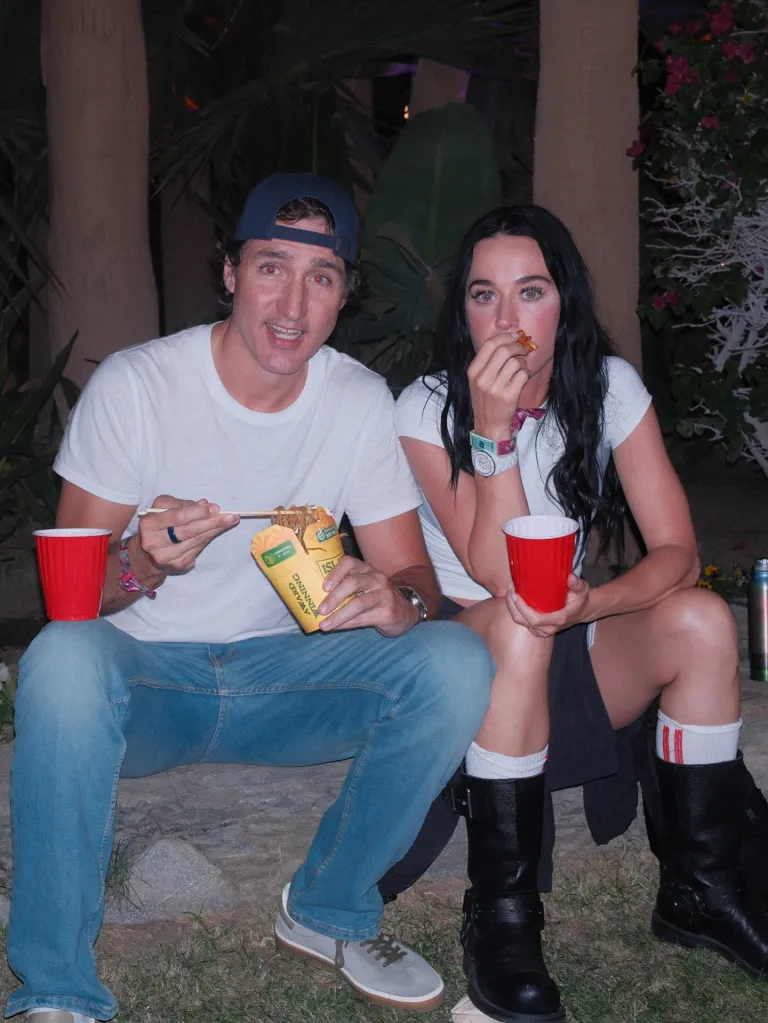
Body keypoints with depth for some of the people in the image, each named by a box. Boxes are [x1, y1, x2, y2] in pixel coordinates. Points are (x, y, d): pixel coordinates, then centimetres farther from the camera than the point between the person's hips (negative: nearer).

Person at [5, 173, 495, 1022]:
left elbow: (412, 572, -2)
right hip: (146, 677, -2)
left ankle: (328, 912, 0)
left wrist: (396, 599, -28)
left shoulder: (360, 401, -2)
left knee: (456, 661, -22)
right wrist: (142, 563, -33)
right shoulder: (134, 385, -11)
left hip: (279, 676, 3)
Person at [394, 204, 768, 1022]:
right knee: (517, 627, -36)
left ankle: (698, 888, -8)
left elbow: (676, 552, -12)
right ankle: (501, 917, -25)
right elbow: (498, 576, -23)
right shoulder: (427, 409, -14)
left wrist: (591, 602, -32)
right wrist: (493, 427, -32)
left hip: (571, 642, 3)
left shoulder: (609, 387, -6)